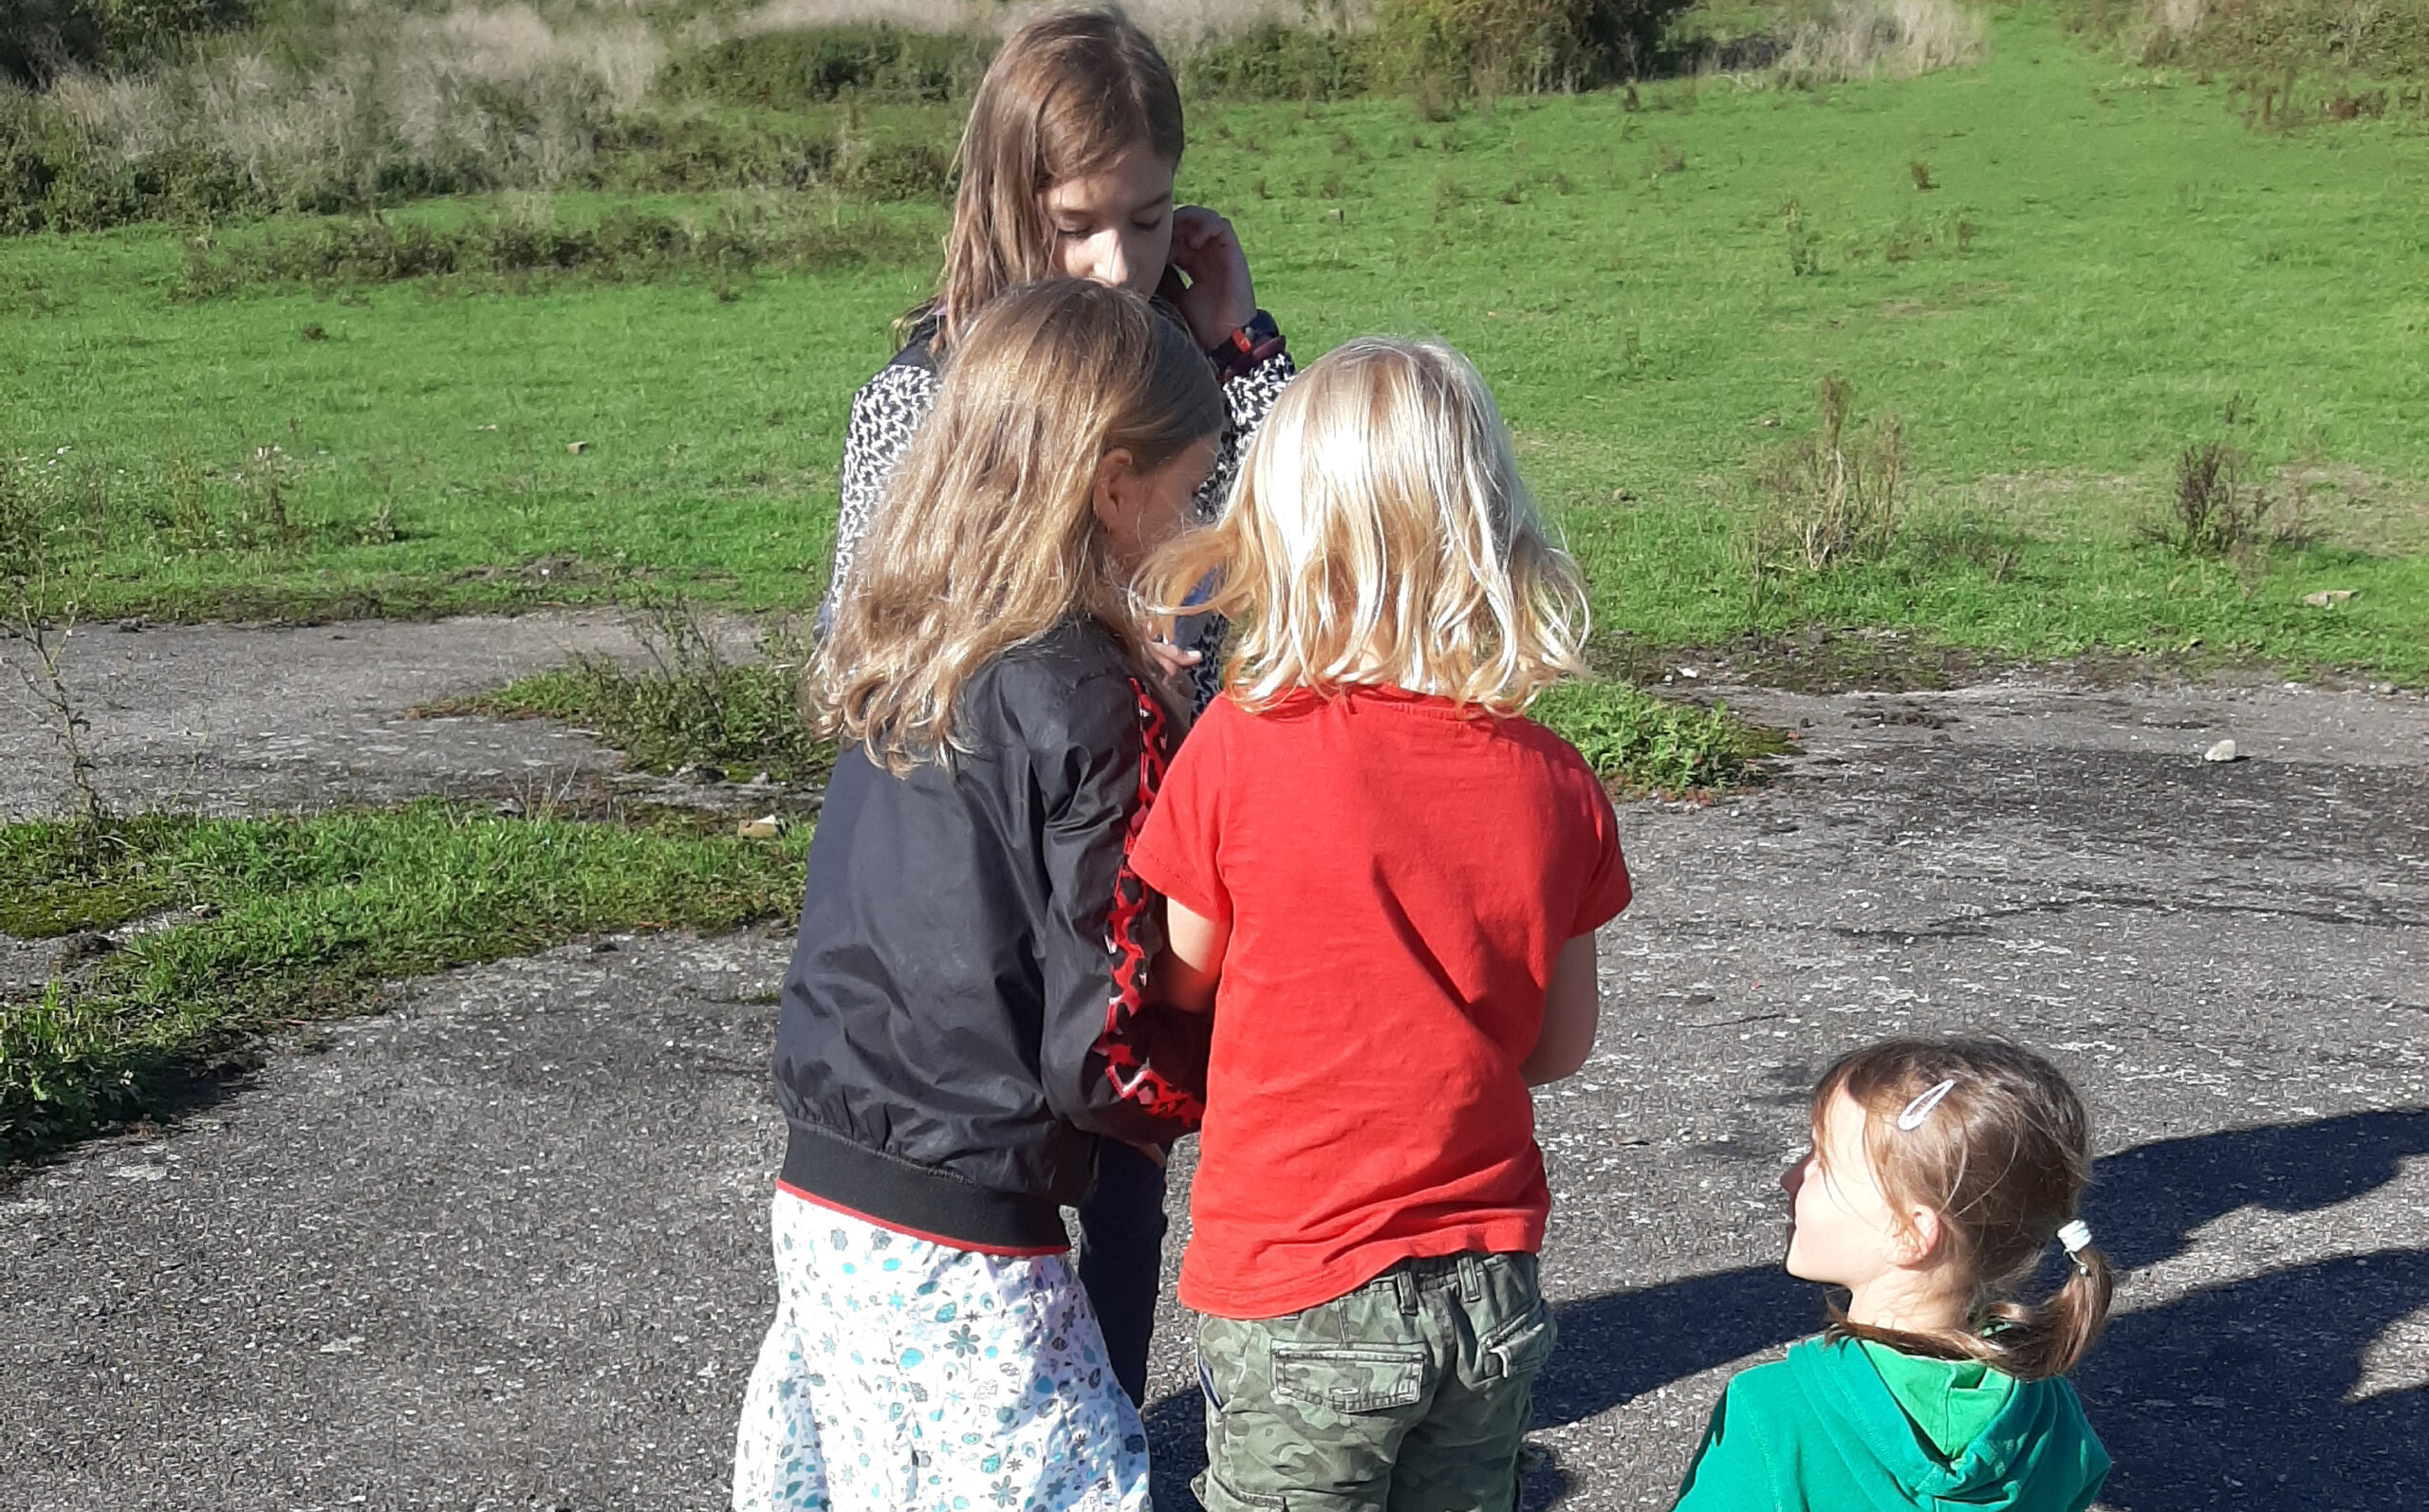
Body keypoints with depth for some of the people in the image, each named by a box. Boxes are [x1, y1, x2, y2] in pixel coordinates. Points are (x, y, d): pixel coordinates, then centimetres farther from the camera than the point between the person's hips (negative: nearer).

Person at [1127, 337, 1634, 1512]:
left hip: (1299, 1294, -3)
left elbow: (1176, 985, -1)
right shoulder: (1556, 784, -6)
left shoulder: (1242, 751, -15)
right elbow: (1562, 1045, 4)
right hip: (1491, 1289, 4)